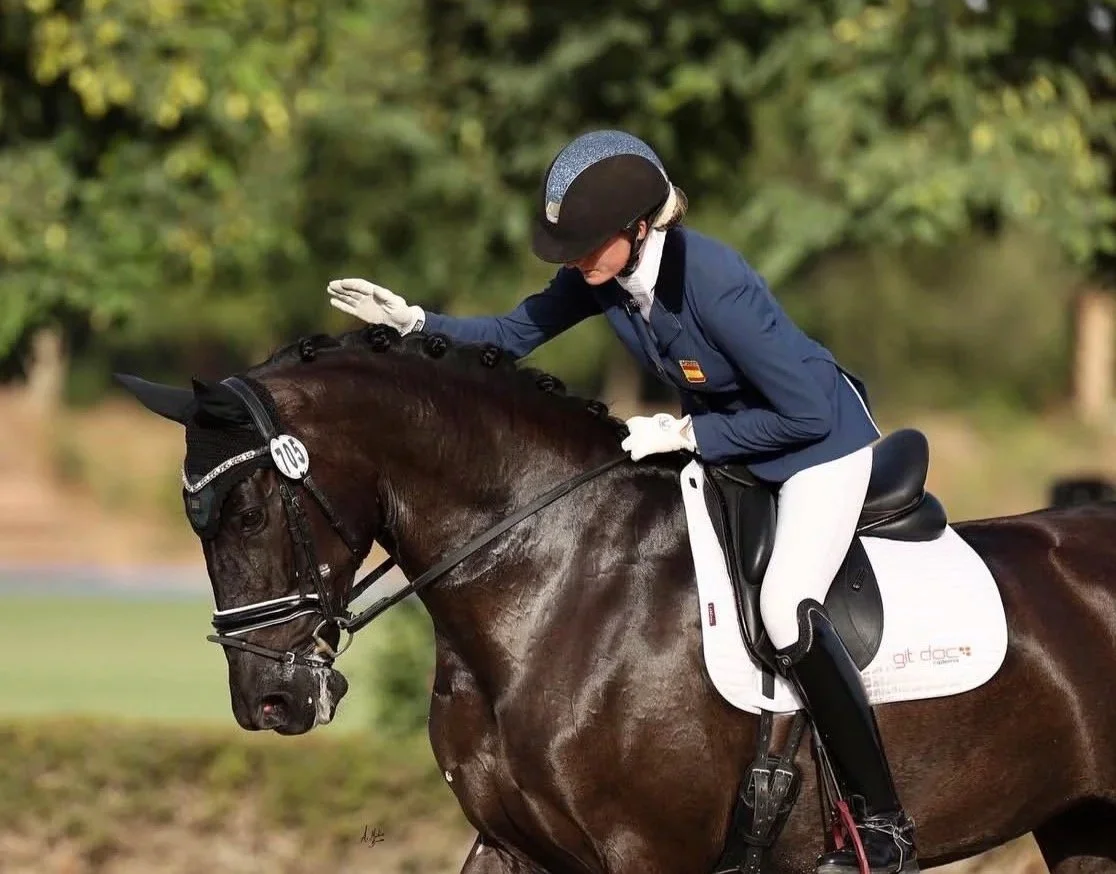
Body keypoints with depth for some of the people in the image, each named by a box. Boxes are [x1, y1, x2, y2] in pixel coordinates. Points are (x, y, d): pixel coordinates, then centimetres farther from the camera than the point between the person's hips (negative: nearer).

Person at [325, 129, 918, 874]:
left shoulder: (714, 284, -35)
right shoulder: (605, 273, -12)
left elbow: (806, 413, -30)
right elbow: (515, 335, 3)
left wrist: (684, 434, -26)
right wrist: (412, 322, -10)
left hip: (821, 445, -9)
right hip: (722, 440, 9)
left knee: (786, 609, -26)